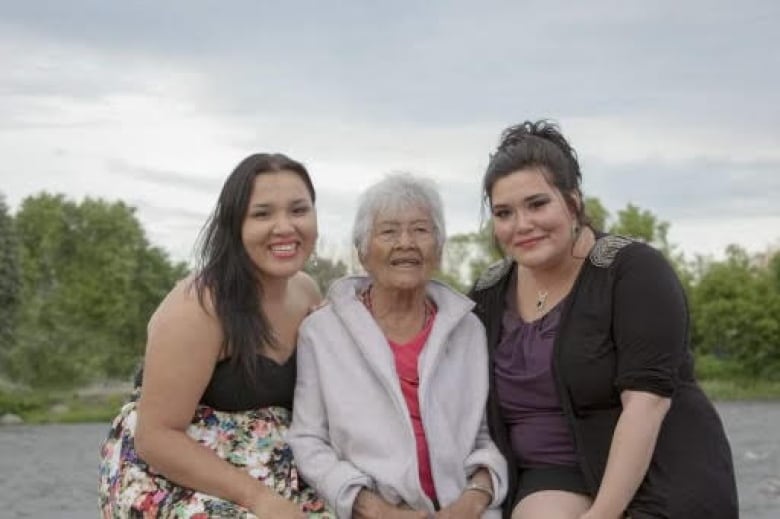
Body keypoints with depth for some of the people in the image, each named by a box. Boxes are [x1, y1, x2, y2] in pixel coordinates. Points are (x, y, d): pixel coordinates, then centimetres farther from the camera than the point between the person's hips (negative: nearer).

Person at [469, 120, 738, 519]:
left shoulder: (634, 270, -10)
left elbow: (647, 400, -18)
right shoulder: (489, 296, 6)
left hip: (657, 484, -3)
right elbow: (482, 411, 14)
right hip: (553, 484, 3)